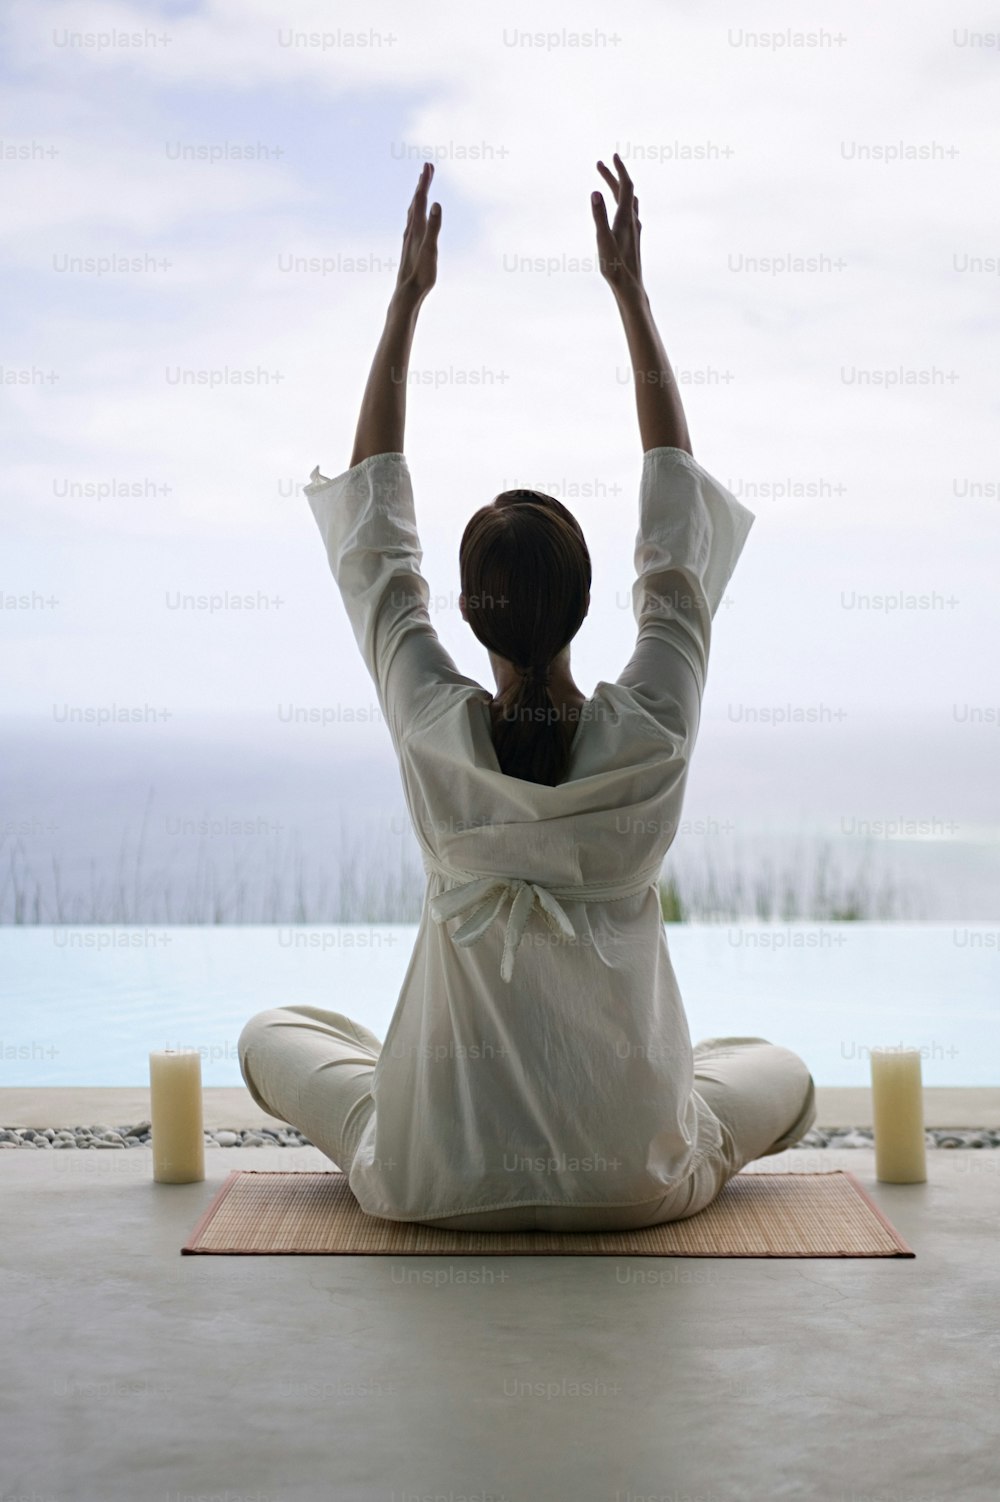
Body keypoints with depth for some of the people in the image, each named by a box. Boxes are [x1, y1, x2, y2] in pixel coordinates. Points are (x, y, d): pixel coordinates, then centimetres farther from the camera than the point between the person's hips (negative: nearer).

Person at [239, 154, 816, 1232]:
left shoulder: (434, 730, -15)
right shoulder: (651, 732, -15)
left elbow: (372, 539, -2)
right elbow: (676, 524, -2)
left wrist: (406, 299, 1)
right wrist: (631, 294, 2)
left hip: (435, 1181, 0)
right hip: (635, 1186, 0)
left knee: (273, 1033, 27)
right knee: (781, 1070, 30)